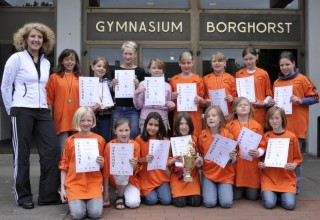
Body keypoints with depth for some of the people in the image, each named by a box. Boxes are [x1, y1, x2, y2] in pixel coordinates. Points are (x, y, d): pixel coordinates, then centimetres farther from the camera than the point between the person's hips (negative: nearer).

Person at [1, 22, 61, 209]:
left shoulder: (46, 63, 12)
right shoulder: (16, 58, -4)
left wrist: (46, 106, 13)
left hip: (42, 111, 6)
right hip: (22, 111, -5)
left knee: (53, 149, -1)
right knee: (22, 153, 3)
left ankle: (49, 194, 9)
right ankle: (23, 196, 16)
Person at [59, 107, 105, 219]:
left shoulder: (99, 139, 2)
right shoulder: (70, 140, 1)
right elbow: (64, 165, 6)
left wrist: (101, 163, -12)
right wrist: (62, 188, 1)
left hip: (93, 182, 0)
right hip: (75, 183, 0)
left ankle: (91, 200, 13)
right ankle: (73, 200, 14)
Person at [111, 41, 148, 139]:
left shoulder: (140, 71, 2)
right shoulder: (116, 70, 8)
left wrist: (137, 86, -15)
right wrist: (112, 85, -7)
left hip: (133, 110, -2)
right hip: (118, 109, 2)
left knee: (133, 138, 0)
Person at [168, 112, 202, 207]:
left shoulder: (194, 139, 2)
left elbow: (198, 156, 10)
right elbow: (167, 162, -2)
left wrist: (196, 156, -13)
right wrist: (174, 160, -24)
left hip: (192, 175, 1)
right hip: (177, 176, -1)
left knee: (196, 202, -14)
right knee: (180, 202, -15)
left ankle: (192, 194, 16)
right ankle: (174, 193, 16)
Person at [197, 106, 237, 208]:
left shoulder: (228, 135, -7)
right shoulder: (202, 135, -4)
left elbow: (233, 159, 0)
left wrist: (232, 158, -23)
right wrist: (200, 161, -11)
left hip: (225, 174, 0)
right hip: (208, 173, 1)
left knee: (226, 203, -15)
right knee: (209, 203, -16)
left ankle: (223, 189, 17)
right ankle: (207, 189, 17)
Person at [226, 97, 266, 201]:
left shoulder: (257, 126, 2)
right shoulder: (230, 126, 1)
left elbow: (262, 145, 4)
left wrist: (258, 153, -16)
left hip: (252, 165, 1)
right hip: (236, 164, 0)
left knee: (253, 196, 1)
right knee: (236, 196, 1)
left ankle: (250, 188, 35)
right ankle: (240, 188, 34)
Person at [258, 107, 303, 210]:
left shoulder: (291, 136, 0)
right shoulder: (265, 136, 1)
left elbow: (298, 158, 7)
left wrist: (294, 165, -14)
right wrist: (260, 164, -9)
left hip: (287, 177, 0)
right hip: (268, 176, 0)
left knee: (290, 204, -17)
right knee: (269, 203, -19)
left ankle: (283, 193, 16)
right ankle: (269, 193, 16)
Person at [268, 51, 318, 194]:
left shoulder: (302, 79, -1)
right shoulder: (276, 82, 11)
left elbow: (315, 98, 0)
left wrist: (300, 100, -15)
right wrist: (272, 103, 1)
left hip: (296, 125, -4)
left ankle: (295, 186, 14)